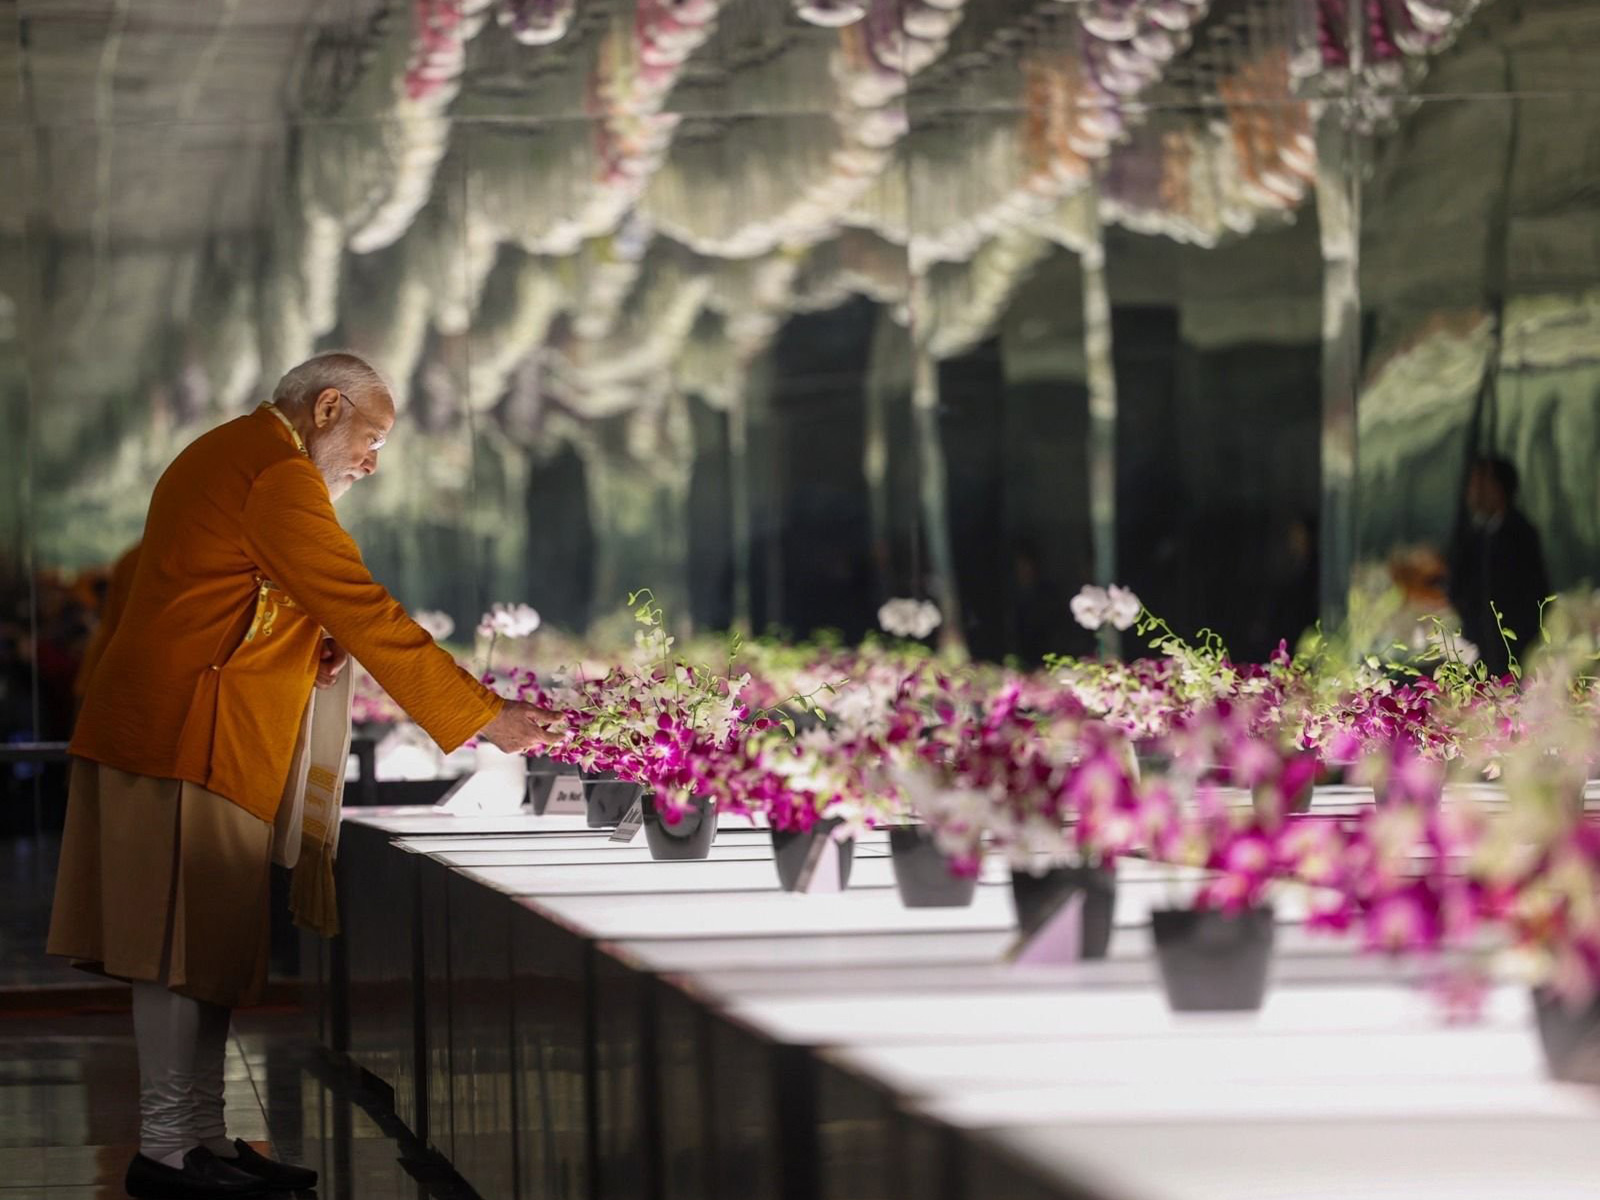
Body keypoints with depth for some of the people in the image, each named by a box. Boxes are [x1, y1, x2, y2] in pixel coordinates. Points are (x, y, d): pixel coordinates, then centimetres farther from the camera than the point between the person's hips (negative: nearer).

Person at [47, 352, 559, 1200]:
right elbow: (366, 611, -17)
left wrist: (306, 646, 8)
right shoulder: (277, 474, -13)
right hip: (189, 744, -11)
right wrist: (483, 716, -14)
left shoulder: (227, 455, 21)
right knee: (184, 950, -7)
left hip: (165, 738, 11)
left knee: (203, 950, 10)